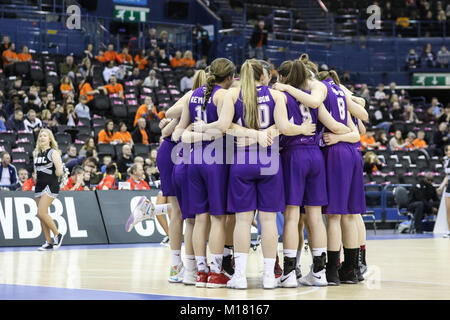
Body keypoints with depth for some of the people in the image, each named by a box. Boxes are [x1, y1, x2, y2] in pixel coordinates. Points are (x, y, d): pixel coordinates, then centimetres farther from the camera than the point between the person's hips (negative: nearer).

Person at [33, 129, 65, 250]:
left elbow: (59, 171, -15)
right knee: (41, 215, 4)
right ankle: (49, 243, 9)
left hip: (51, 185, -7)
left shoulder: (53, 152, -7)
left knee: (41, 213, -16)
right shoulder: (36, 153, 14)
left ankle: (57, 235, -1)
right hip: (39, 185, 7)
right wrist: (36, 176, 13)